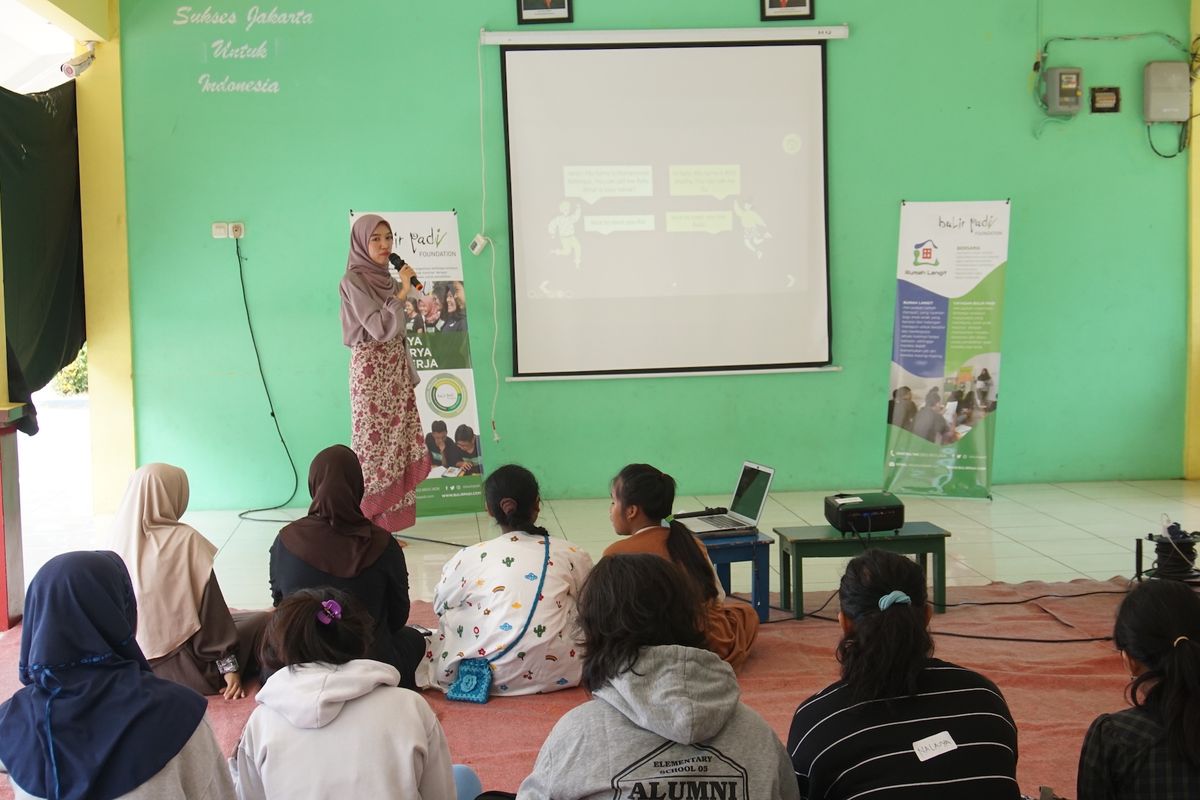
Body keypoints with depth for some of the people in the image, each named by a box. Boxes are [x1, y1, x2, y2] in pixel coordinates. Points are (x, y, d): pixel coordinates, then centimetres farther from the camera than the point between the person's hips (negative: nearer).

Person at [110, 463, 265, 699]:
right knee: (261, 622, 12)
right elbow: (209, 608, -14)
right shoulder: (185, 540, -17)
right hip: (179, 668, -6)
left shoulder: (122, 540, -1)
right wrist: (230, 667, -8)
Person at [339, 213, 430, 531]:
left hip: (396, 369, 8)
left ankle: (386, 523, 10)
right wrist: (402, 292, -18)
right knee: (373, 445, -6)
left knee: (396, 443, 5)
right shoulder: (354, 280, -10)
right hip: (371, 369, -8)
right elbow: (379, 328, -19)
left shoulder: (384, 278, 14)